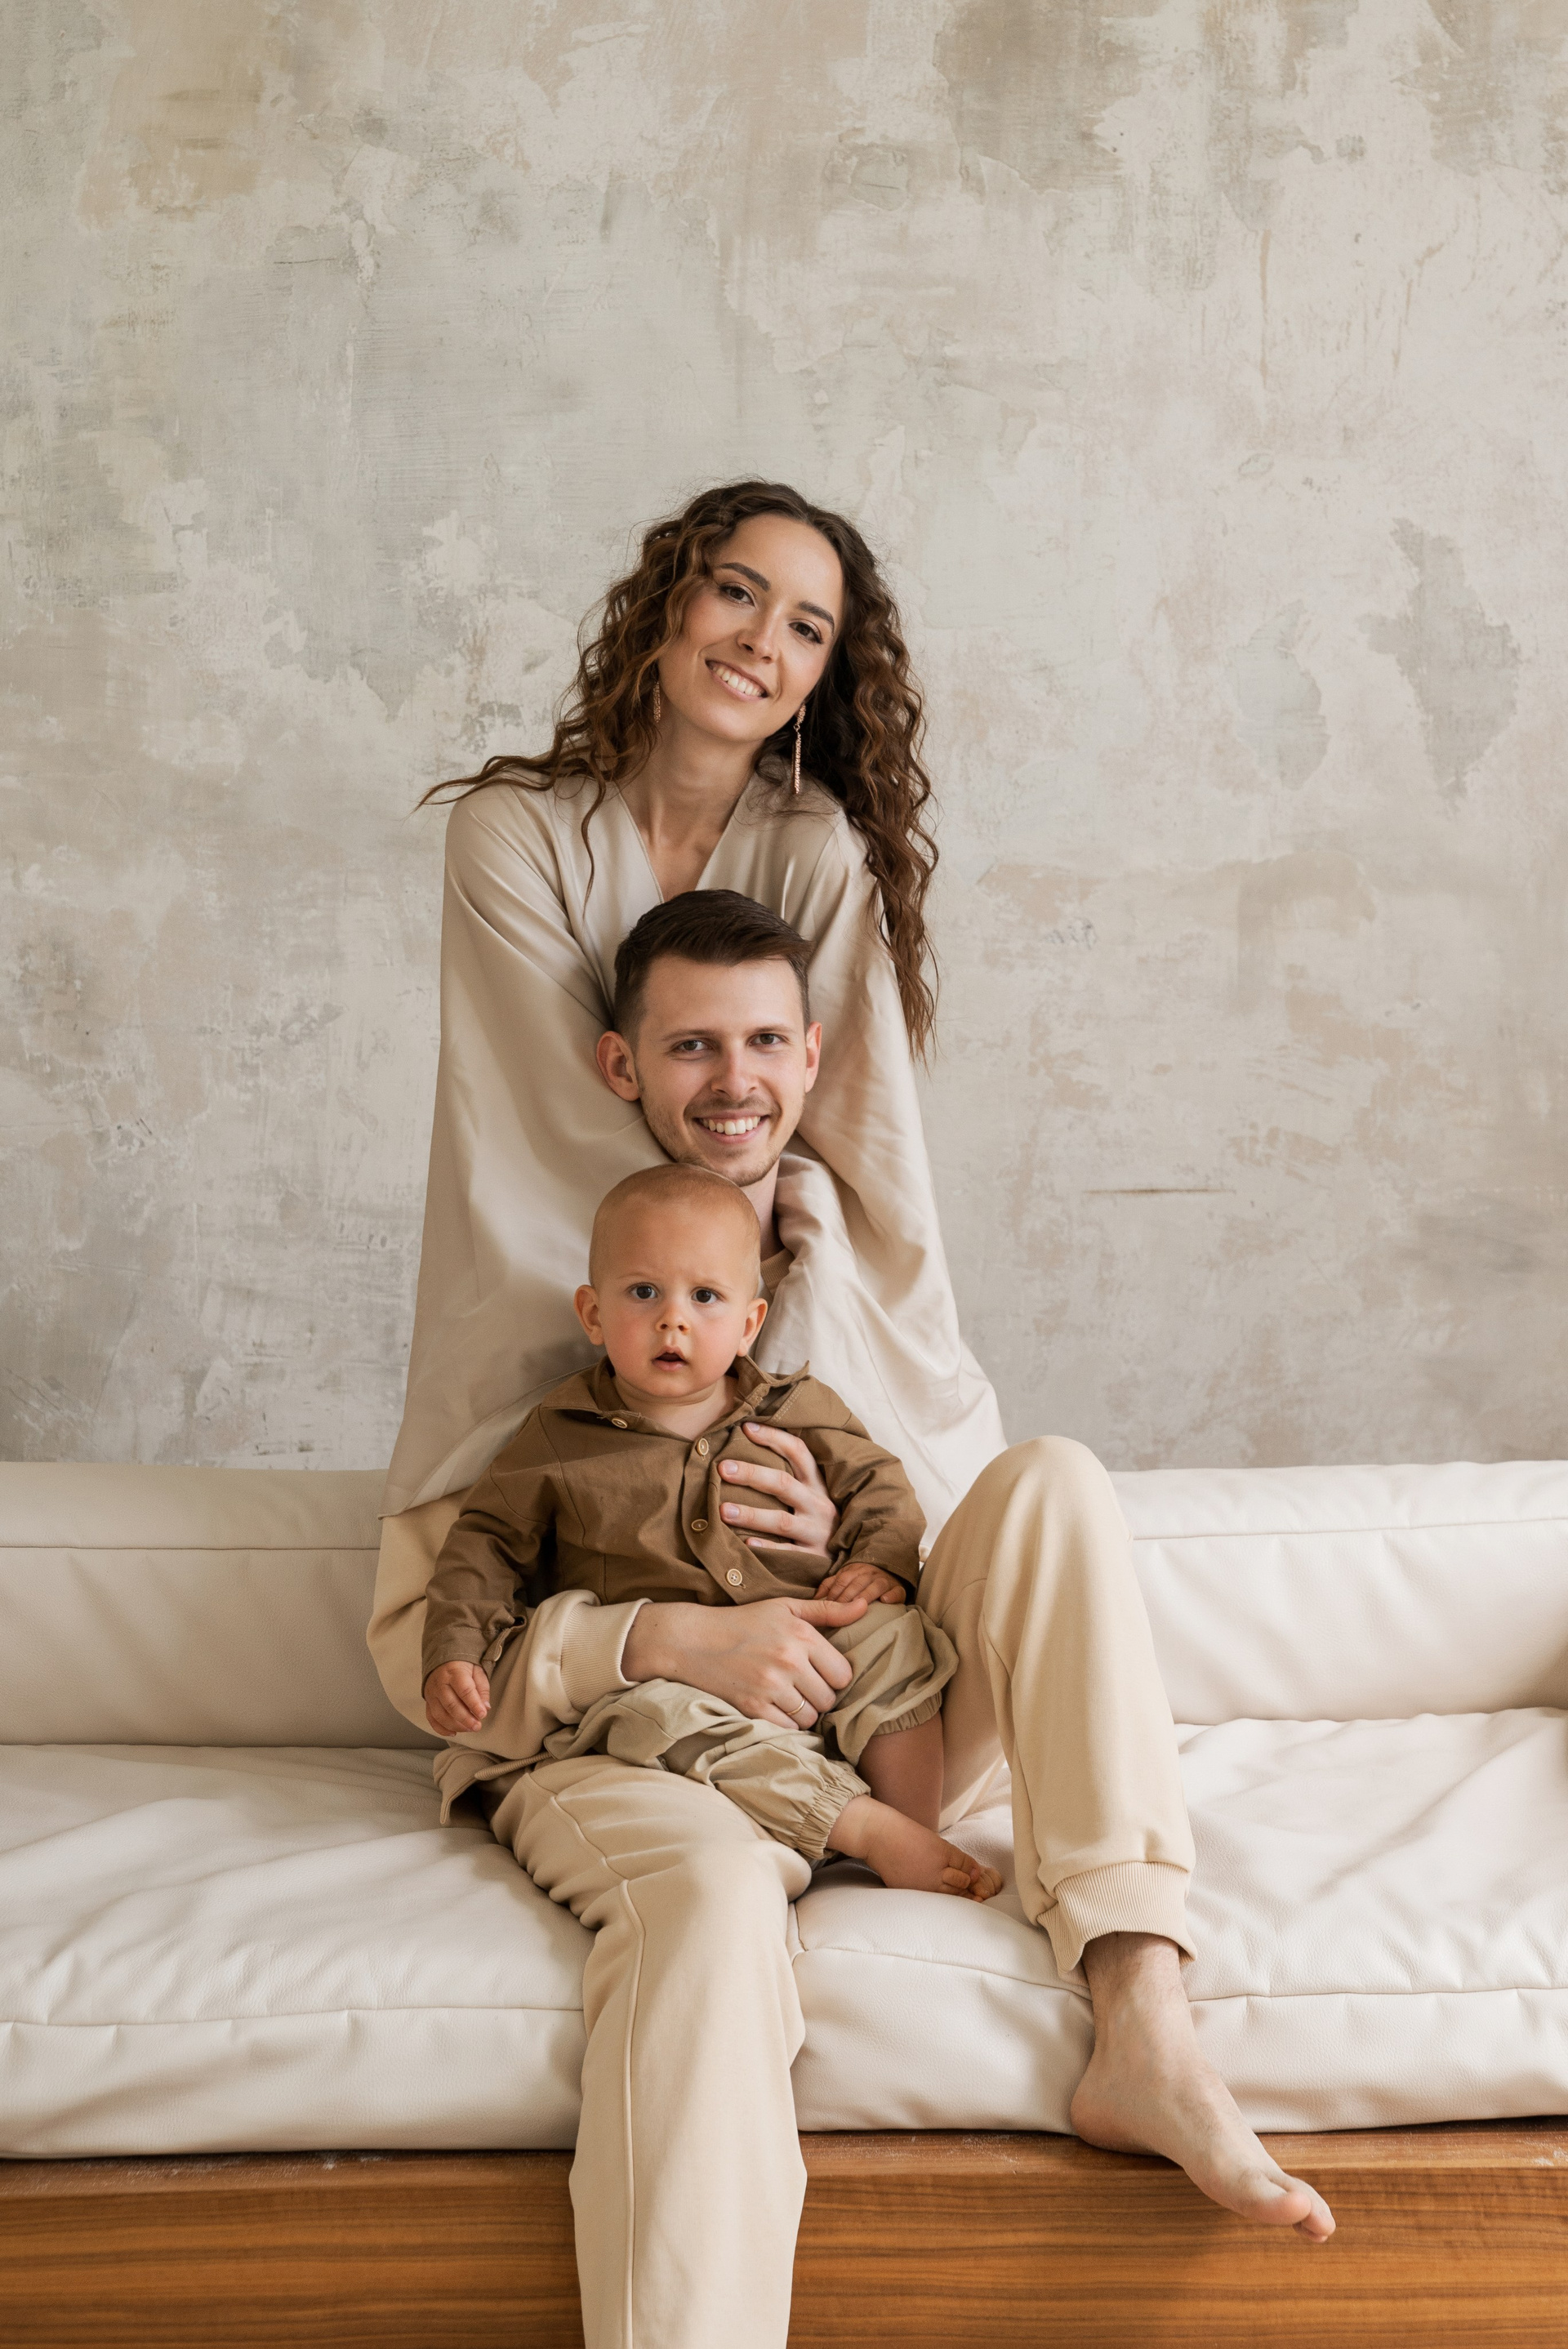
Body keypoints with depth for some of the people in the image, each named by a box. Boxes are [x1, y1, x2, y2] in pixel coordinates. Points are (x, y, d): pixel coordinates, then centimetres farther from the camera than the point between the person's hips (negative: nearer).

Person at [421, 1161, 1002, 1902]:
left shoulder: (798, 1412, 10)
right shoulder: (560, 1438, 6)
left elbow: (878, 1484, 17)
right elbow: (486, 1544, 11)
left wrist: (883, 1563, -4)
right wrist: (454, 1654, -2)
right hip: (661, 1672, -2)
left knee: (892, 1639, -24)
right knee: (651, 1722, -35)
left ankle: (922, 1835, -16)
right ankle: (871, 1829, -32)